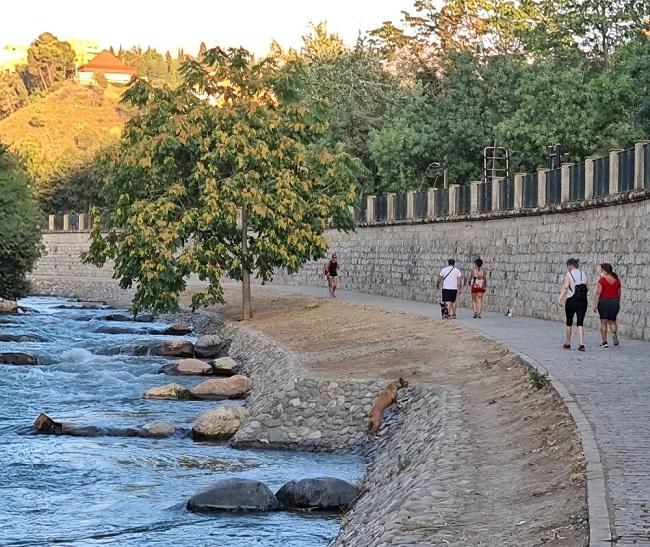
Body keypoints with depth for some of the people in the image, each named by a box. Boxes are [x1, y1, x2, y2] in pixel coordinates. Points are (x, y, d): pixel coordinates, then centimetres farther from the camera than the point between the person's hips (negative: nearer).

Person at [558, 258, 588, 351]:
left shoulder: (568, 274, -5)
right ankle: (581, 344, -12)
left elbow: (565, 287, -18)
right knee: (580, 323, 1)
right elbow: (586, 288, 13)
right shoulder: (583, 274, 10)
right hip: (583, 301, 3)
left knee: (569, 322, 12)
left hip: (571, 301, -3)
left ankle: (567, 343, 23)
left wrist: (560, 299, -24)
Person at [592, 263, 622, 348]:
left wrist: (595, 304, -10)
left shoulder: (602, 280, -10)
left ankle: (604, 341, 4)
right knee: (612, 321, 16)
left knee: (603, 322, 5)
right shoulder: (617, 280, 5)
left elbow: (598, 293, -13)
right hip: (614, 302, 4)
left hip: (603, 302, -4)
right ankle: (614, 333, -13)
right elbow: (619, 293, 12)